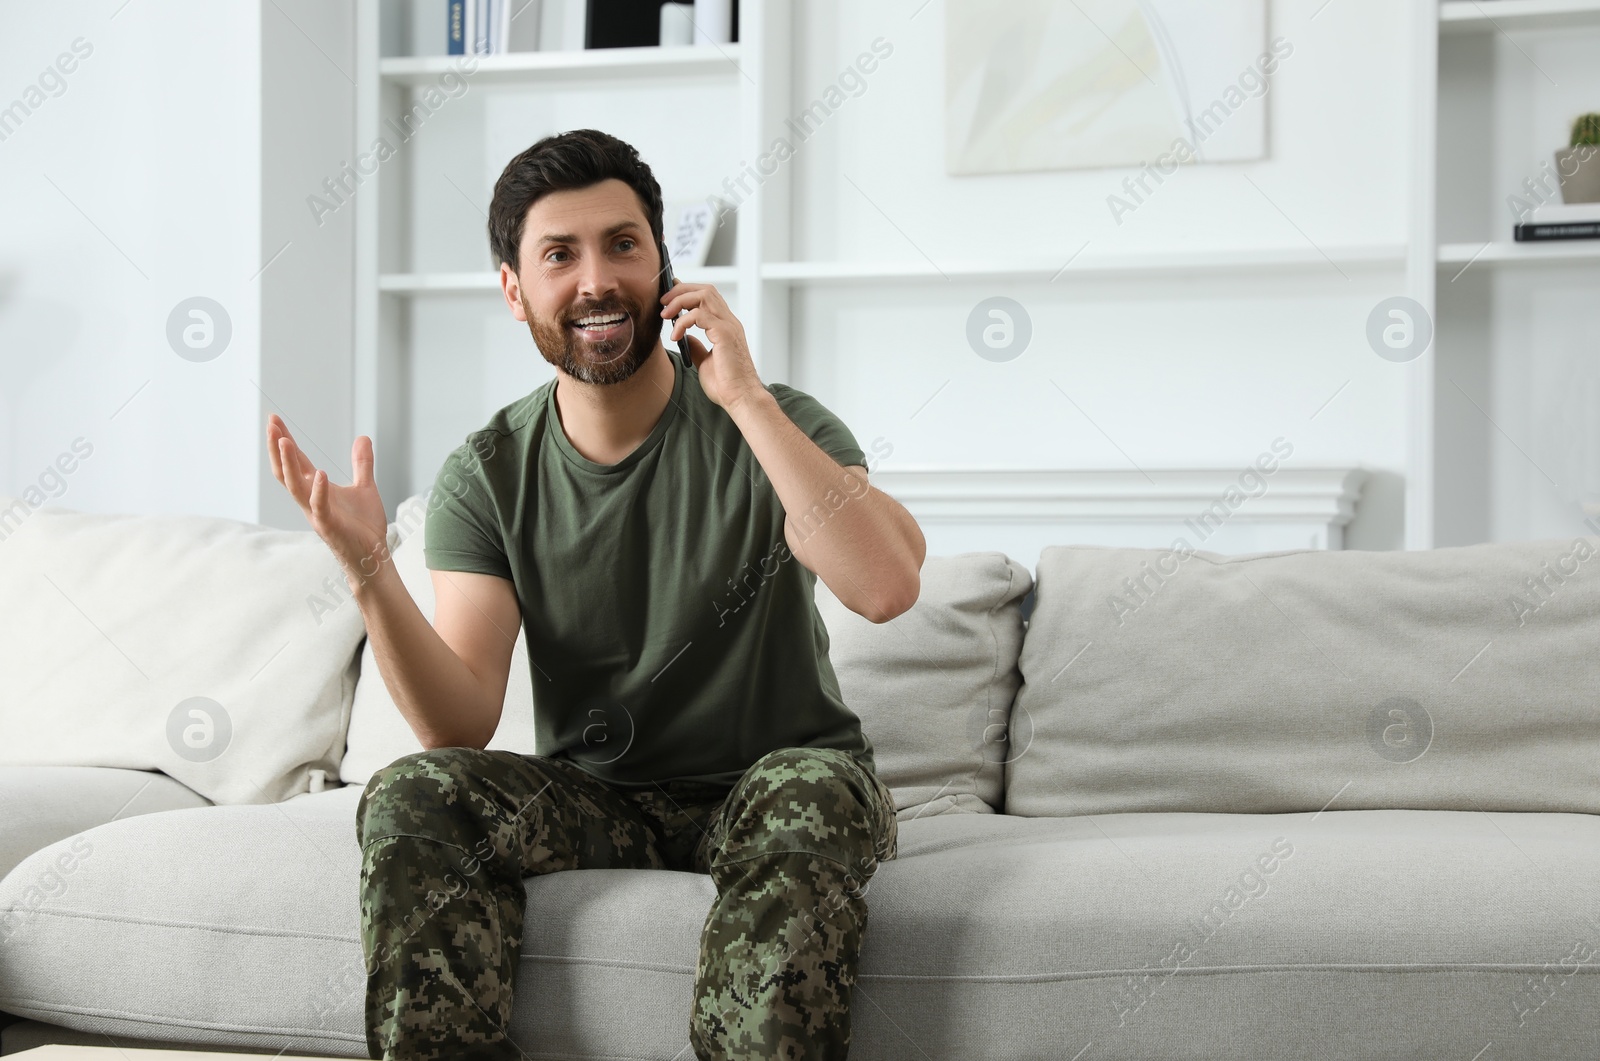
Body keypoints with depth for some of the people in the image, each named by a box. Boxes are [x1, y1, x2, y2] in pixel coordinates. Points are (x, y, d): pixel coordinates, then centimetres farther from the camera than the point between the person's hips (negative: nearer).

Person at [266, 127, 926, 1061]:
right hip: (596, 804, 2)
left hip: (767, 784, -2)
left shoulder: (769, 428, -7)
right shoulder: (487, 478, 0)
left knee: (814, 792, -36)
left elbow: (889, 586, -27)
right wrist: (369, 570, -26)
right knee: (410, 799, -24)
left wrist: (747, 398, -25)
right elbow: (462, 726, -10)